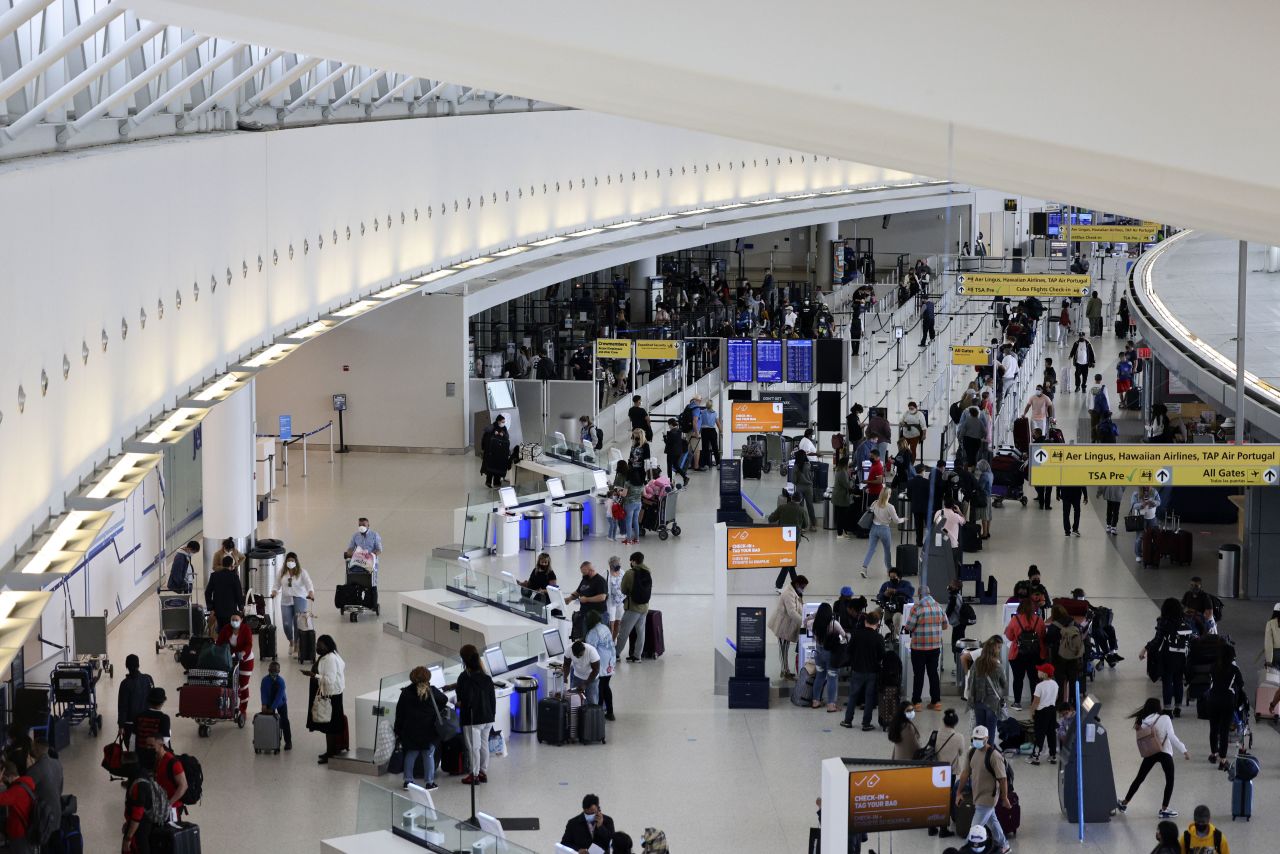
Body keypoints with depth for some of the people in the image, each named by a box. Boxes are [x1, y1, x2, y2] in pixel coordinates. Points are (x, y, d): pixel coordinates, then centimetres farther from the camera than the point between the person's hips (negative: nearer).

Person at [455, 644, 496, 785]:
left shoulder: (465, 677, -17)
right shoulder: (486, 676, 3)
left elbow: (465, 700, -22)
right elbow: (492, 697, 8)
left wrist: (460, 703, -1)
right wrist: (492, 714, 16)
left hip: (472, 719, -7)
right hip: (488, 718, 7)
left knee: (474, 747, 3)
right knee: (484, 745, 17)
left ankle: (474, 775, 10)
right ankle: (483, 772, 25)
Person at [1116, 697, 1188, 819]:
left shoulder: (1142, 722, 2)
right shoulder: (1164, 719, -8)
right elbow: (1172, 736, -12)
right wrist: (1184, 750, -10)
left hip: (1149, 754, 4)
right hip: (1165, 753, -4)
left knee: (1139, 779, 16)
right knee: (1169, 780, 8)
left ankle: (1124, 803, 24)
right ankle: (1164, 809, 4)